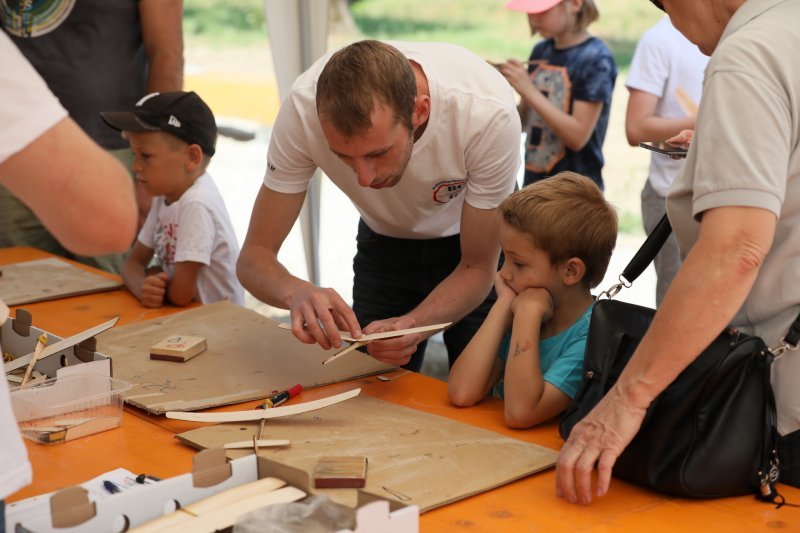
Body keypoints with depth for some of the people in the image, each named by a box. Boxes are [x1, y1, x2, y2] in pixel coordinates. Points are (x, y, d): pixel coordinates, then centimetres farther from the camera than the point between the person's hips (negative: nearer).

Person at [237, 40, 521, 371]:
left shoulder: (487, 112, -38)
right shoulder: (305, 108, -33)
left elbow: (478, 269, -26)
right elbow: (254, 256, -25)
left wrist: (411, 325, -45)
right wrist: (297, 292, -48)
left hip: (472, 240, -2)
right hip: (386, 241, 2)